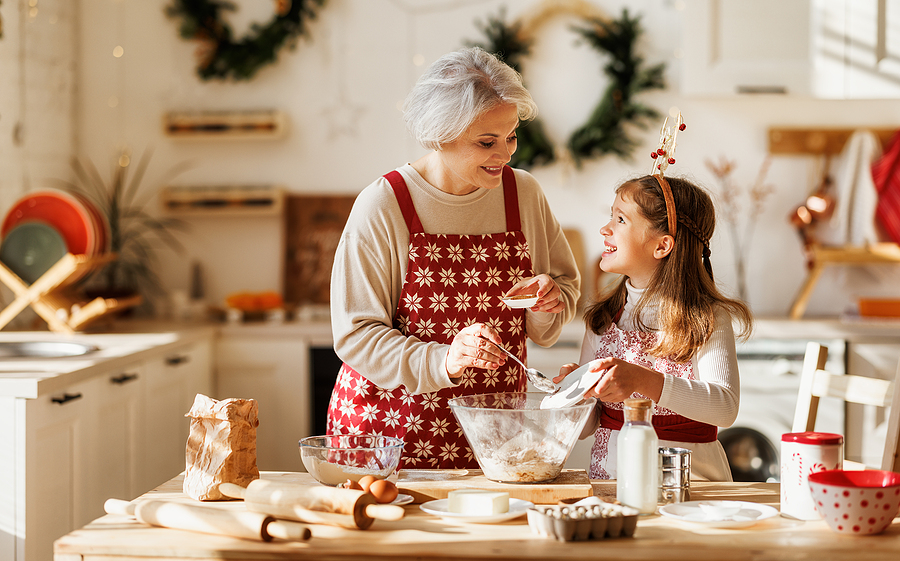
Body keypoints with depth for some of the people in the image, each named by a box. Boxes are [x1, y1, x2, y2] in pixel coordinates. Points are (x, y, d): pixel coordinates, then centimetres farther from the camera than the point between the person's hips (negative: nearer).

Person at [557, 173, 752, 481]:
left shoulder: (708, 318, -4)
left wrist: (642, 380, -33)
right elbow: (586, 426, 10)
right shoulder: (603, 317, 9)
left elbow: (725, 406, -21)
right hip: (607, 475, 3)